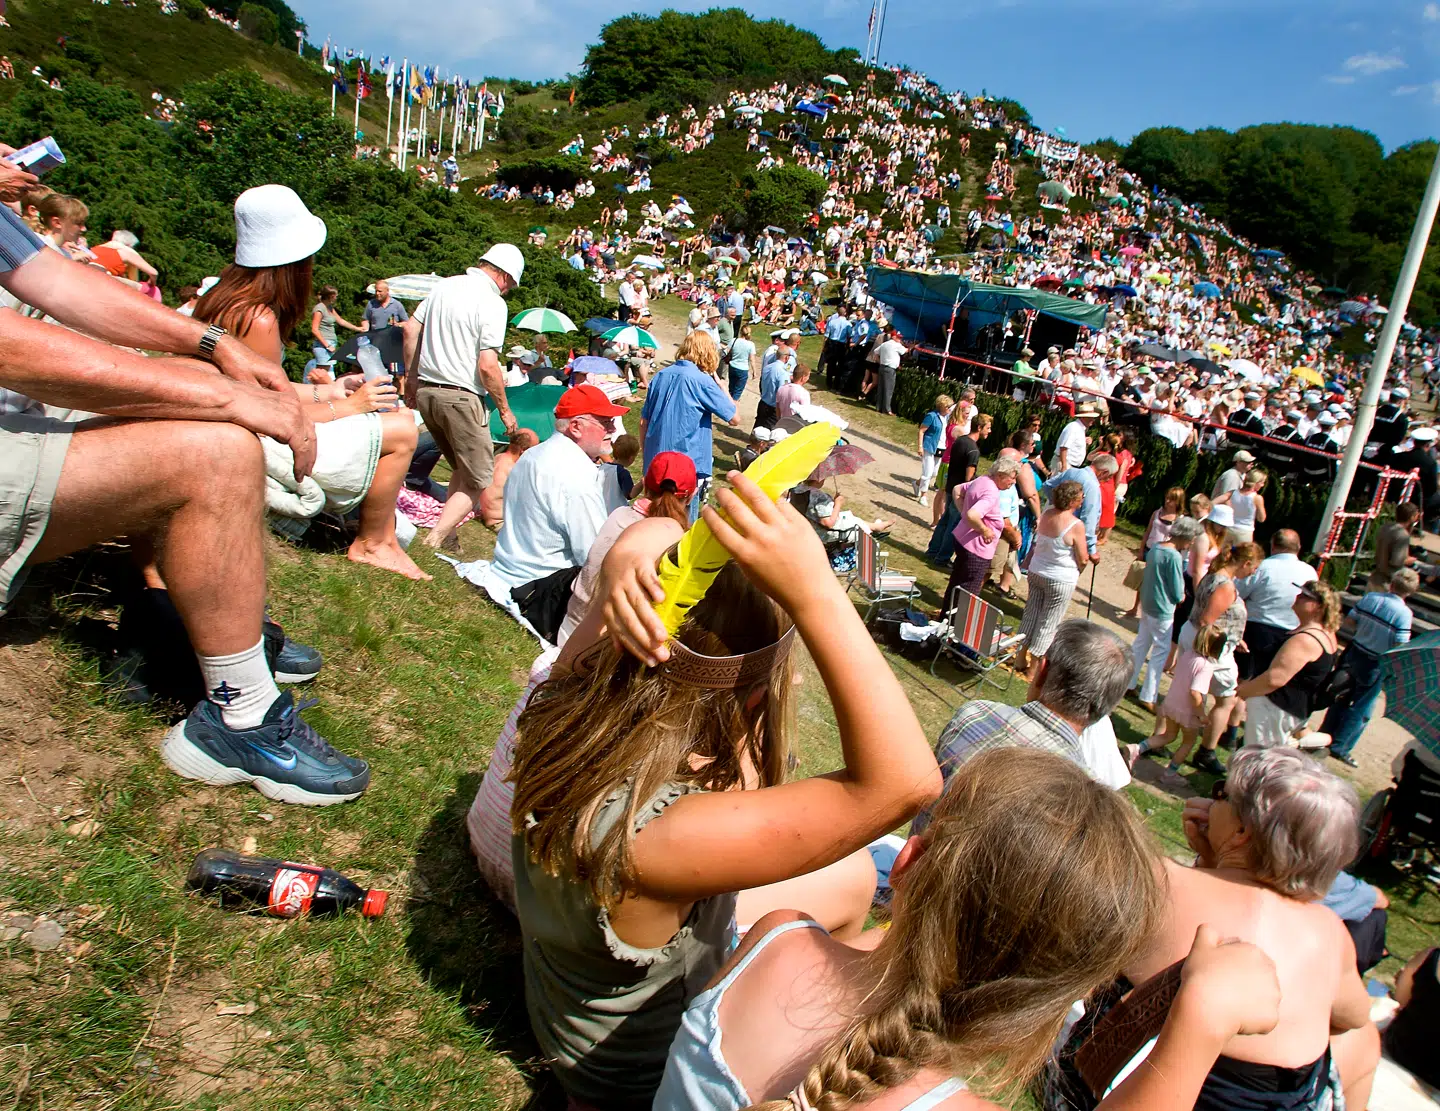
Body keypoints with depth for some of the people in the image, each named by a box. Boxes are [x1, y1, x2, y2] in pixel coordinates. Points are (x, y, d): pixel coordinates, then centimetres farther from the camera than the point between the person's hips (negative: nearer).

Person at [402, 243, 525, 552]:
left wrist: (412, 376, 23)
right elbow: (488, 366, -18)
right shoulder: (492, 302, -12)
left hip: (425, 392, 8)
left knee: (461, 469, 22)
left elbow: (410, 329, 15)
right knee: (477, 480, 2)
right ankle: (433, 543, -8)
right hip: (460, 398, -8)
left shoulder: (445, 285, 10)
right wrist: (505, 410, -7)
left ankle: (448, 536, 20)